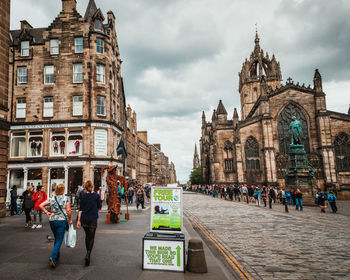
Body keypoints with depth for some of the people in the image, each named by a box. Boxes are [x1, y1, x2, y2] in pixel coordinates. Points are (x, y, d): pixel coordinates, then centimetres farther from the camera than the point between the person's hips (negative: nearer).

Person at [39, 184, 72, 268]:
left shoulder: (51, 198, 4)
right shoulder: (66, 198, -7)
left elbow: (41, 205, -1)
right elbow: (68, 211, -10)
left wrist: (47, 212, 7)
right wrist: (70, 220, 3)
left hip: (52, 221, 5)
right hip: (62, 221, -4)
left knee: (57, 239, 21)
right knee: (59, 241, -1)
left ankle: (57, 257, 29)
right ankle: (52, 257, -17)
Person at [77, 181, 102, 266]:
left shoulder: (83, 197, -1)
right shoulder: (97, 196, -7)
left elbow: (80, 210, -1)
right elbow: (99, 207, 1)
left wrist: (78, 220, 2)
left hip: (84, 218, 3)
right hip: (93, 218, -3)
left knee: (87, 236, 20)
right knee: (91, 237, 2)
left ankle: (88, 253, 29)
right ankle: (88, 254, -14)